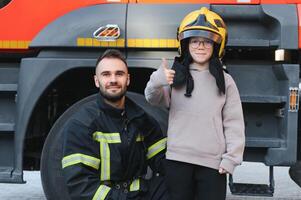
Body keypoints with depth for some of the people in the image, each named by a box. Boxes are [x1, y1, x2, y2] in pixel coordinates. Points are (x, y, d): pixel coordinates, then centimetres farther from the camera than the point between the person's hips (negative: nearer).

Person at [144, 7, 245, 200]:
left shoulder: (225, 80, 6)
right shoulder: (176, 75, 5)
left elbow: (234, 122, 6)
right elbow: (154, 98, -9)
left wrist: (231, 158, -2)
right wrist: (156, 82, -31)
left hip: (213, 163, 0)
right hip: (177, 161, 0)